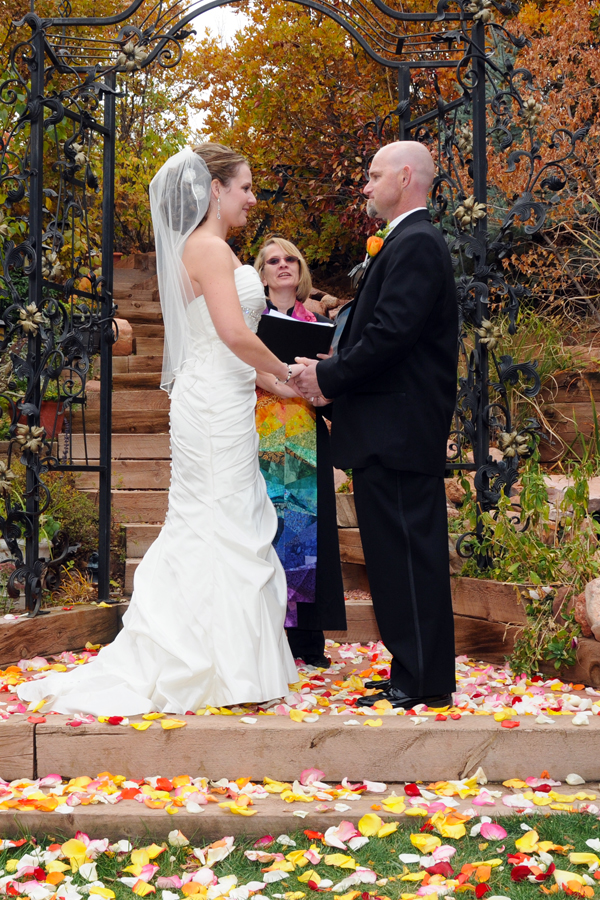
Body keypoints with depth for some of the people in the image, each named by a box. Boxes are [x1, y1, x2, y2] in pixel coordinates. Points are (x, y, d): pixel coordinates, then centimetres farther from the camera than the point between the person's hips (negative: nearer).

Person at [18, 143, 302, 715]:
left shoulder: (204, 248, 18)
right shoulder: (211, 248, -12)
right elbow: (236, 334, -22)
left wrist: (273, 380, 18)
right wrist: (283, 370, -6)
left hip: (214, 403, 10)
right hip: (217, 406, -10)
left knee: (205, 532, 12)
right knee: (226, 532, -5)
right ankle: (232, 672, 2)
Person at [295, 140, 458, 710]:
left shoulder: (416, 243, -12)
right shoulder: (411, 242, 21)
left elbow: (391, 333, -22)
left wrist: (328, 376, -12)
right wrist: (331, 374, 7)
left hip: (398, 431, -11)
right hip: (394, 430, 11)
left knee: (407, 552, -6)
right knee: (399, 553, 14)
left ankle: (423, 682, 2)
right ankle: (416, 672, 22)